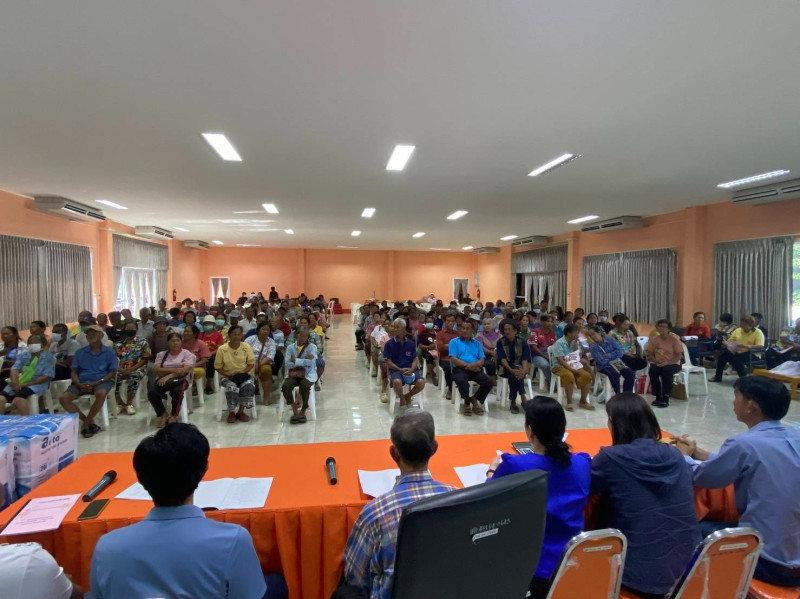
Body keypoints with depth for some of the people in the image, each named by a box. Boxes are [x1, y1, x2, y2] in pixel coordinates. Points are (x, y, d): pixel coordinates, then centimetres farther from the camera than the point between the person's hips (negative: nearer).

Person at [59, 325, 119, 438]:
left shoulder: (110, 352, 4)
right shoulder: (80, 352, 15)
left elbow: (112, 373, -1)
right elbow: (74, 372, 11)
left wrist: (96, 383, -15)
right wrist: (79, 384, -10)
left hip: (101, 381, -4)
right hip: (82, 382, 4)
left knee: (101, 394, -37)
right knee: (63, 398, -22)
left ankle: (86, 424, -16)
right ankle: (89, 422, -12)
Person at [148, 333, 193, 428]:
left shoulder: (186, 353, 7)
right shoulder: (161, 354, 16)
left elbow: (185, 370, -8)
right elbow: (155, 370, 1)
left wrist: (169, 376, -20)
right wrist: (172, 370, -15)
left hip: (179, 380, -3)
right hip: (162, 379, 3)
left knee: (177, 391, -36)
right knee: (152, 392, -28)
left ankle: (173, 416, -12)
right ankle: (163, 414, -5)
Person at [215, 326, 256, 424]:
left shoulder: (247, 347, -4)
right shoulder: (222, 349, -8)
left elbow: (251, 363, 1)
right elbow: (218, 367, -2)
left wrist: (243, 372, -15)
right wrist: (228, 375, -15)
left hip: (243, 375, 1)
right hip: (227, 376, -1)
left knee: (249, 386, -30)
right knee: (232, 388, -33)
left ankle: (241, 411, -9)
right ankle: (231, 412, -8)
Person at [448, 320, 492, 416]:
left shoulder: (477, 343, 21)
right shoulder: (454, 342, 11)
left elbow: (481, 360, 10)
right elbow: (453, 359, -3)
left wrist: (475, 365, -14)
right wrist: (467, 365, -13)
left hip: (475, 369, 3)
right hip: (460, 369, -3)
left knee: (488, 382, -25)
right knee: (462, 381, -37)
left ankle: (474, 399, 4)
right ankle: (467, 402, -6)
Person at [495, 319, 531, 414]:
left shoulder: (522, 342, 0)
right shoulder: (500, 342, -2)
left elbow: (525, 359, -9)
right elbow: (502, 359, -12)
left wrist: (524, 370, -30)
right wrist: (511, 370, -29)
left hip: (519, 368, 1)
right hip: (505, 368, -1)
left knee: (516, 373, -34)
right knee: (515, 372, -33)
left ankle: (513, 402, -26)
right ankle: (523, 397, -25)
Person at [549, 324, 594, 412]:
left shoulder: (573, 342, 8)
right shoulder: (559, 343, -13)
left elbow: (578, 357, 2)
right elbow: (560, 360, -19)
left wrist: (575, 343, -4)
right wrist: (571, 369, -24)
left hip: (572, 366, 7)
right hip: (559, 367, -7)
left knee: (587, 376, -16)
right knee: (570, 376, -37)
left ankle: (583, 402, -4)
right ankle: (569, 403, -27)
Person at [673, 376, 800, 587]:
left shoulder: (744, 444, -23)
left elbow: (701, 477, -8)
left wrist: (684, 456, 13)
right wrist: (697, 452, 18)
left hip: (769, 561, -7)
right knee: (718, 523, 27)